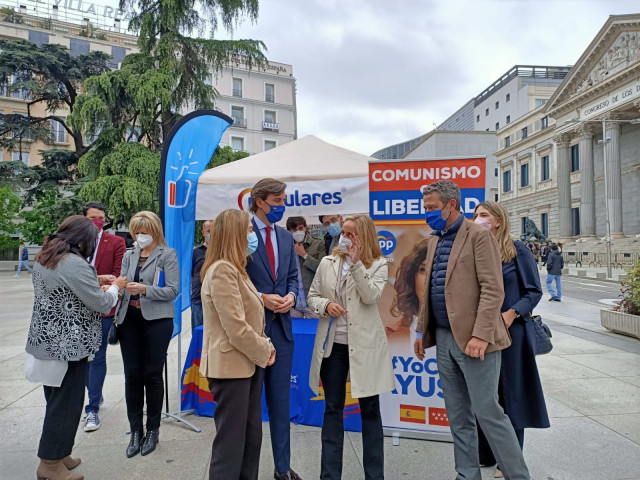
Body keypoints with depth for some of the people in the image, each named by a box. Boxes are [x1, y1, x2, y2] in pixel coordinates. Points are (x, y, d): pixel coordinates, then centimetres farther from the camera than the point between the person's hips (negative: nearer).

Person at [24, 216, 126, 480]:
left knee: (56, 399, 18)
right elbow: (100, 303, -16)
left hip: (46, 341, 9)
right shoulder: (75, 264, -21)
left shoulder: (42, 259, 8)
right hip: (68, 345, -9)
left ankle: (55, 454, 30)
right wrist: (115, 287, 3)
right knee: (66, 402, 4)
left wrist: (98, 287, 14)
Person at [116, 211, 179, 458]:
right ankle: (135, 430, 19)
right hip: (129, 319, 4)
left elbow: (173, 290, -9)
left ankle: (153, 429, 19)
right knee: (132, 375, 6)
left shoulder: (168, 254, -2)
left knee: (152, 374, 3)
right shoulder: (129, 256, 14)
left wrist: (145, 289, -21)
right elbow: (123, 285, 11)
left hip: (156, 320, -4)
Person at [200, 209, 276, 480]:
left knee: (250, 436, 18)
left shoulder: (234, 268, 13)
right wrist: (264, 352, -10)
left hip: (246, 363, 10)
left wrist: (263, 346, 6)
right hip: (231, 365, -10)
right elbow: (236, 328, -24)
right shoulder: (222, 270, -20)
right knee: (231, 441, 3)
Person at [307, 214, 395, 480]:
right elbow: (312, 296, 6)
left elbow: (370, 296, -18)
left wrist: (356, 262, -20)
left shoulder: (378, 264, -3)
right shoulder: (327, 262, 4)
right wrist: (325, 306, -14)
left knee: (370, 409, 8)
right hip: (333, 343, 2)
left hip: (364, 344, -2)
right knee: (333, 409, 11)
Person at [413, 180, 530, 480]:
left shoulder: (478, 236, -8)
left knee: (487, 411, -1)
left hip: (473, 340, -7)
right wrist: (422, 331, 17)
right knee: (458, 415, 14)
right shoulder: (434, 241, 15)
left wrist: (480, 335, -22)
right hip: (443, 339, 7)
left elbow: (493, 289, -15)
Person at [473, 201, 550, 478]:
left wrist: (511, 313, -18)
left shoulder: (516, 250, -5)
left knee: (510, 393, 7)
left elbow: (534, 291, -5)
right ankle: (486, 454, 27)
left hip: (511, 331, -4)